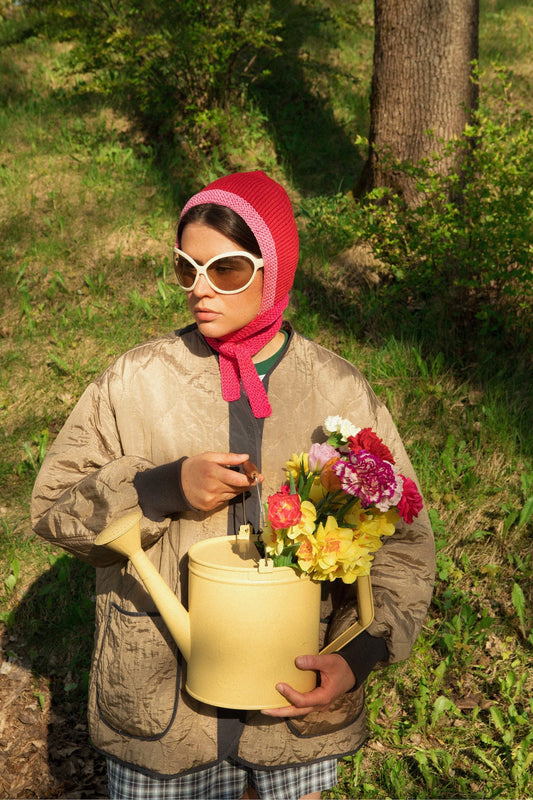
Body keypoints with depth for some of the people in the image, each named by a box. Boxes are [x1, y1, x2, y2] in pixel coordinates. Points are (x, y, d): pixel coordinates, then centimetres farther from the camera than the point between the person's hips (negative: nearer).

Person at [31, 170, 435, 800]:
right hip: (159, 702, 0)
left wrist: (360, 654, -15)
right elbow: (53, 505, -4)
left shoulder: (340, 393, -5)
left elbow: (401, 540, -1)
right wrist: (163, 490, -21)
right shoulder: (136, 382, -7)